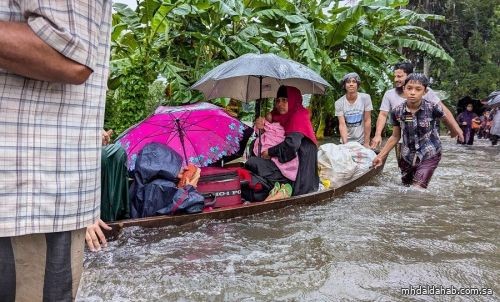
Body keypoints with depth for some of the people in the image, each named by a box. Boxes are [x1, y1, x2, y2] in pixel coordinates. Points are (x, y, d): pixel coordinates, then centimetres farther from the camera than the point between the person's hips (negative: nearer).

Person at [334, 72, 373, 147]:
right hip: (347, 141, 1)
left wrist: (366, 143, -10)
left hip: (362, 141, -1)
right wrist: (345, 144, -23)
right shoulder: (339, 103, -7)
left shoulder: (365, 97, -9)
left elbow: (367, 121, -8)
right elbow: (342, 124, -12)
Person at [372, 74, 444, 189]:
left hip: (429, 155, -3)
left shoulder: (433, 108, -19)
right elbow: (395, 137, 2)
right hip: (407, 156, 3)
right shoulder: (397, 112, -12)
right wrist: (381, 156, 1)